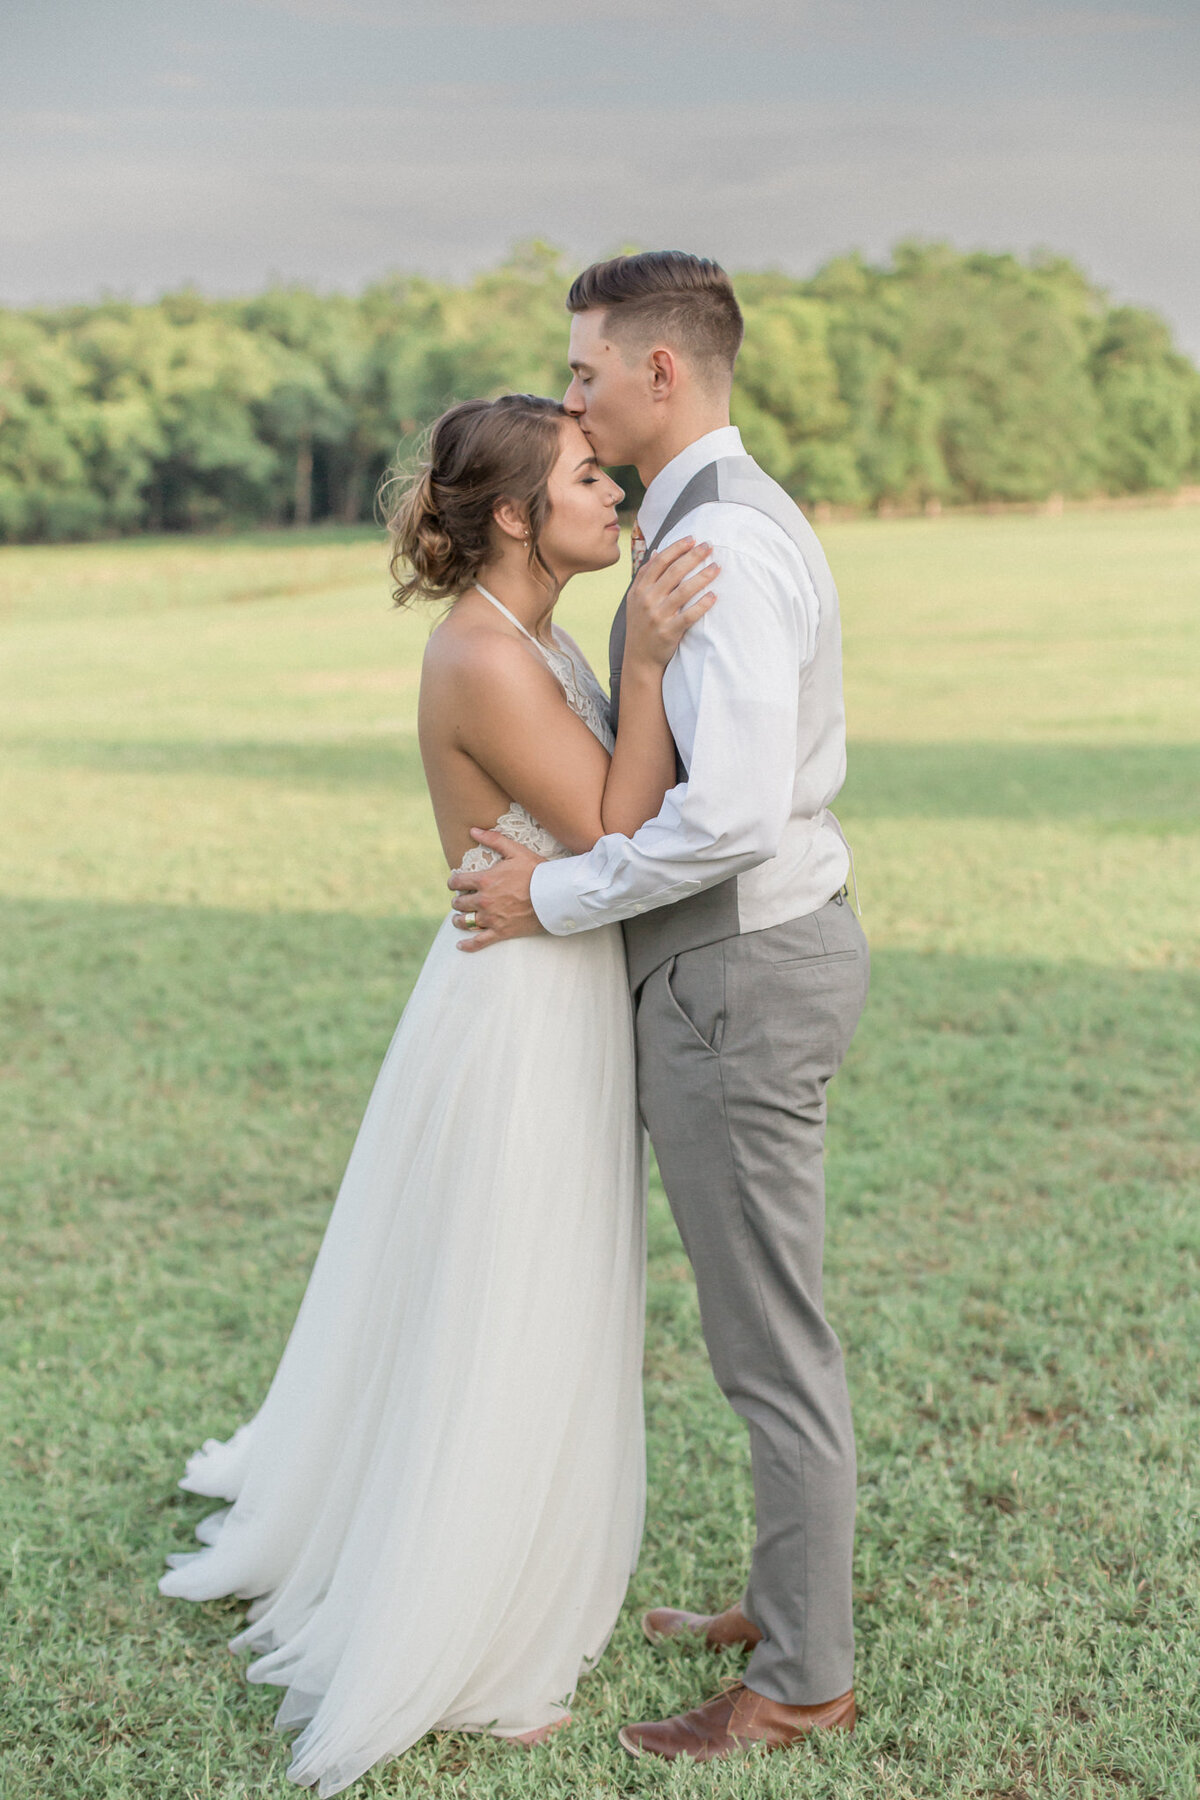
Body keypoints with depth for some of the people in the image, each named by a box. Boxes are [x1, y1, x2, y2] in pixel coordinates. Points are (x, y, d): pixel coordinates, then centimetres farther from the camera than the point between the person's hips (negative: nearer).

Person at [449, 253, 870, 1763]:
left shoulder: (722, 545, -21)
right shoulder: (718, 520, 13)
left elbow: (731, 812, -30)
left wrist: (555, 898, -18)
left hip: (738, 974, -11)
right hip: (752, 954, 11)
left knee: (769, 1341, 2)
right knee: (765, 1315, 21)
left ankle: (802, 1679, 18)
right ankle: (790, 1596, 37)